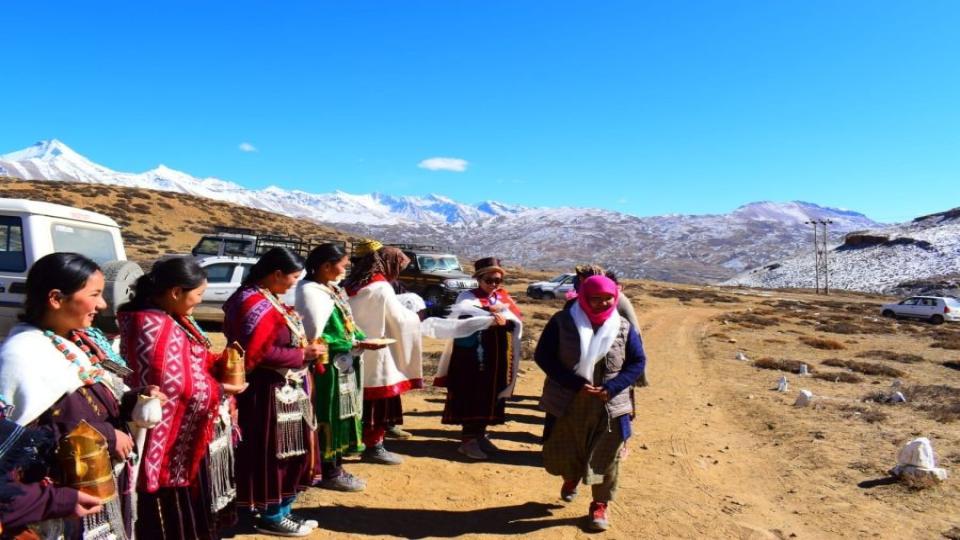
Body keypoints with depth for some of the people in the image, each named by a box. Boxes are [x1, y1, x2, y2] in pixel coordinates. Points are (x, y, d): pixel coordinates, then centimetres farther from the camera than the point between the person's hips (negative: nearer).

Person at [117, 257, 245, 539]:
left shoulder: (171, 319, 7)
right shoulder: (155, 328, -25)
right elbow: (174, 388, -27)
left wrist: (221, 362, 0)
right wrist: (219, 390, -14)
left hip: (185, 434, 10)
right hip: (173, 437, -10)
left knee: (189, 512, 24)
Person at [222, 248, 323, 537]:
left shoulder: (269, 299, 10)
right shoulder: (255, 304, -20)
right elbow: (259, 353, -24)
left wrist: (305, 349, 2)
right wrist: (302, 355, -18)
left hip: (285, 389, 10)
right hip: (269, 392, -10)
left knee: (290, 452, 17)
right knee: (274, 454, 3)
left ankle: (281, 510, 29)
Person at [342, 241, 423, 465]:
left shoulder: (351, 285, 7)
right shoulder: (382, 288, -15)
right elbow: (400, 320, -10)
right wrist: (416, 316, 8)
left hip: (355, 351, 8)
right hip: (375, 354, -8)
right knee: (380, 402, 3)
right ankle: (374, 447, 9)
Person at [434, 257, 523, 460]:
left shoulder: (503, 297, 10)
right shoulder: (467, 297, -3)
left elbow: (517, 322, -2)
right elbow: (462, 316, -24)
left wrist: (505, 322, -23)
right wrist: (486, 311, -37)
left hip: (496, 358, 5)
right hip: (472, 356, -5)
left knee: (490, 396, 12)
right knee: (471, 396, -3)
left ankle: (480, 434, 26)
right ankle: (468, 439, 5)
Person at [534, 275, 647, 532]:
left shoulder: (623, 327, -4)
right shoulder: (562, 322, -10)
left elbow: (638, 362, 2)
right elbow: (542, 356, -10)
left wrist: (611, 388, -14)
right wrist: (576, 384, -19)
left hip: (609, 407, 1)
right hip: (567, 403, 0)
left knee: (605, 459, 7)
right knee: (562, 453, 14)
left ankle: (600, 505, 31)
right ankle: (571, 478, 49)